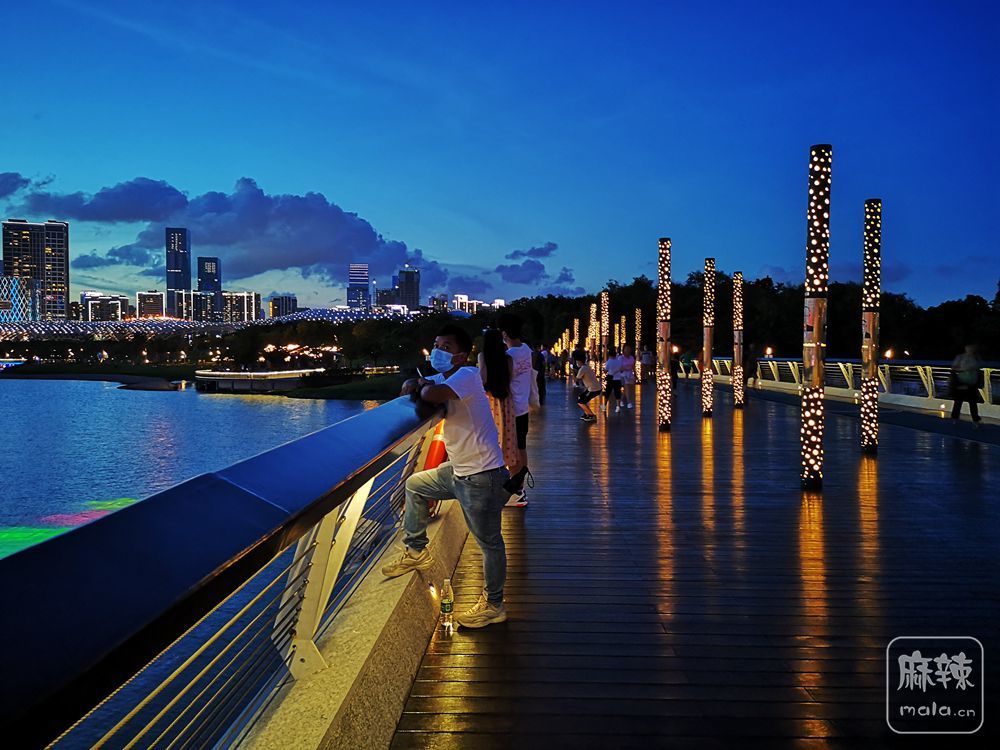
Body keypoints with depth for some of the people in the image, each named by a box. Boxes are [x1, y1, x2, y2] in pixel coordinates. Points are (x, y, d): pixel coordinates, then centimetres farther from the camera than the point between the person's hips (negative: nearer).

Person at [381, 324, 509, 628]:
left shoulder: (467, 375, -20)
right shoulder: (442, 378, 8)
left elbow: (432, 395, -36)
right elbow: (411, 386, 14)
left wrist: (422, 386, -12)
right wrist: (417, 384, -10)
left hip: (482, 476, -10)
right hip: (458, 470, 10)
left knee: (489, 542, 2)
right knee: (414, 485, 24)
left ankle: (493, 605, 16)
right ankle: (417, 551, 36)